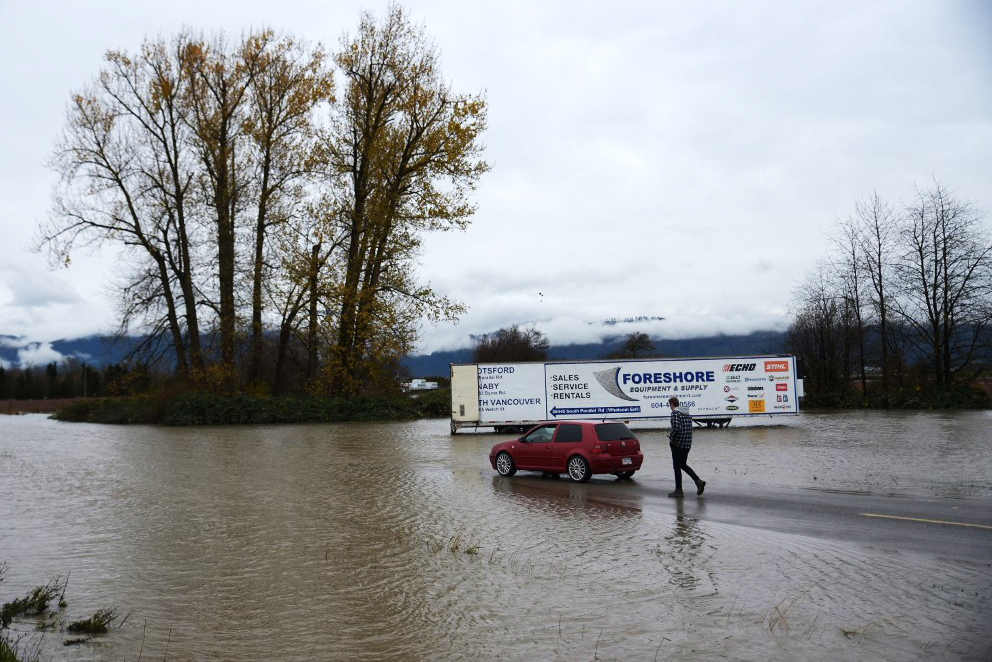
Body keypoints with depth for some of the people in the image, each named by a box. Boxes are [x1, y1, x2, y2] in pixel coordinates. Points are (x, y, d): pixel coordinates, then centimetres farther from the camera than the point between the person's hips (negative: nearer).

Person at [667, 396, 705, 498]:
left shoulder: (675, 413, -12)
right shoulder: (686, 414, 14)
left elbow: (676, 428, -26)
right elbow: (689, 429, 17)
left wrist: (671, 438, -10)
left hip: (678, 444, -8)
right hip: (688, 444, 8)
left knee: (677, 466, 2)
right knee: (683, 465, 20)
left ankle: (678, 491, 6)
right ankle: (698, 481, 5)